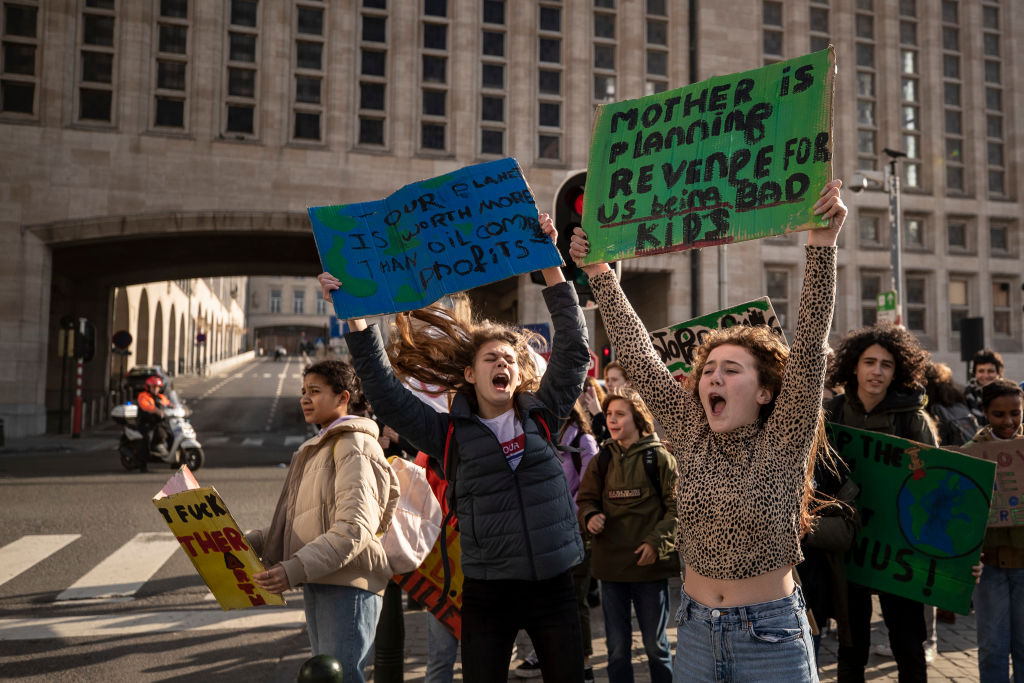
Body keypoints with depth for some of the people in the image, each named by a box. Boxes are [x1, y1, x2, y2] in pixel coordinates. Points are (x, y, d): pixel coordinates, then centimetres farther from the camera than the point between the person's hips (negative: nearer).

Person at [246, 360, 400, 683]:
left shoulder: (355, 446, -11)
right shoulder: (316, 449, 20)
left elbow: (354, 528, -22)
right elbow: (296, 522, 20)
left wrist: (295, 569, -26)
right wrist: (248, 543, 6)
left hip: (347, 584, -9)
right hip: (316, 584, 10)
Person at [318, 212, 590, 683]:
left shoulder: (542, 415, 4)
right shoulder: (449, 433, 0)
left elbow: (573, 348, 0)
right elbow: (385, 391, -5)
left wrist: (551, 267, -5)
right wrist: (356, 318, -14)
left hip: (553, 585, 2)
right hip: (486, 591, -1)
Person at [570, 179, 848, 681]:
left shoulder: (784, 443, -10)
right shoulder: (691, 433, -2)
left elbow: (810, 347, -22)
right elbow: (637, 355, -3)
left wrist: (821, 247, -30)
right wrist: (600, 276, -5)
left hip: (771, 636, -4)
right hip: (695, 628, 4)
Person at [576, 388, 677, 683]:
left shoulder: (659, 457, -5)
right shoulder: (602, 460, 7)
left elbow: (677, 507, -6)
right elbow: (586, 498, 11)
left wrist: (657, 542, -15)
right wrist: (590, 516, -10)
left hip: (650, 567, -3)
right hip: (611, 564, 3)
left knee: (655, 644, 11)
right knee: (617, 647, 13)